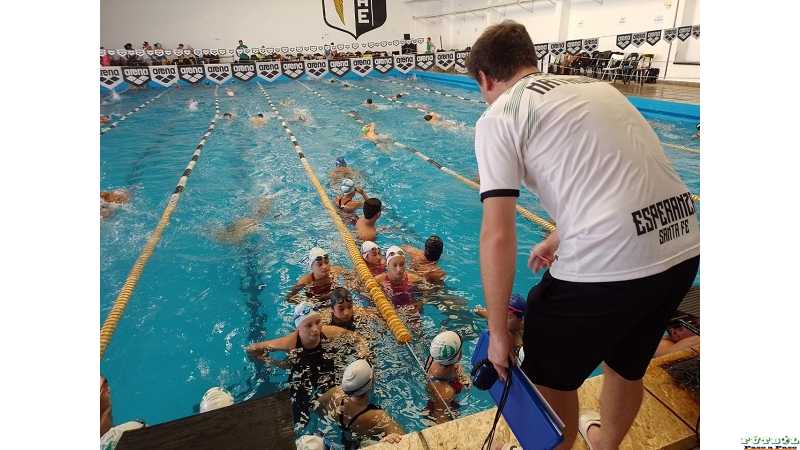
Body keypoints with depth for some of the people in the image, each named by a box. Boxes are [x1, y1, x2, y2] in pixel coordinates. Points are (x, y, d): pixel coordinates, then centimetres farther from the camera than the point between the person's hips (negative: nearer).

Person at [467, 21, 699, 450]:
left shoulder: (499, 117, -2)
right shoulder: (594, 86, 19)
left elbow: (497, 237, -11)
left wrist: (497, 332, -1)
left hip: (606, 264, -8)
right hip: (683, 247, 9)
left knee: (551, 378, 20)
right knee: (627, 365, 32)